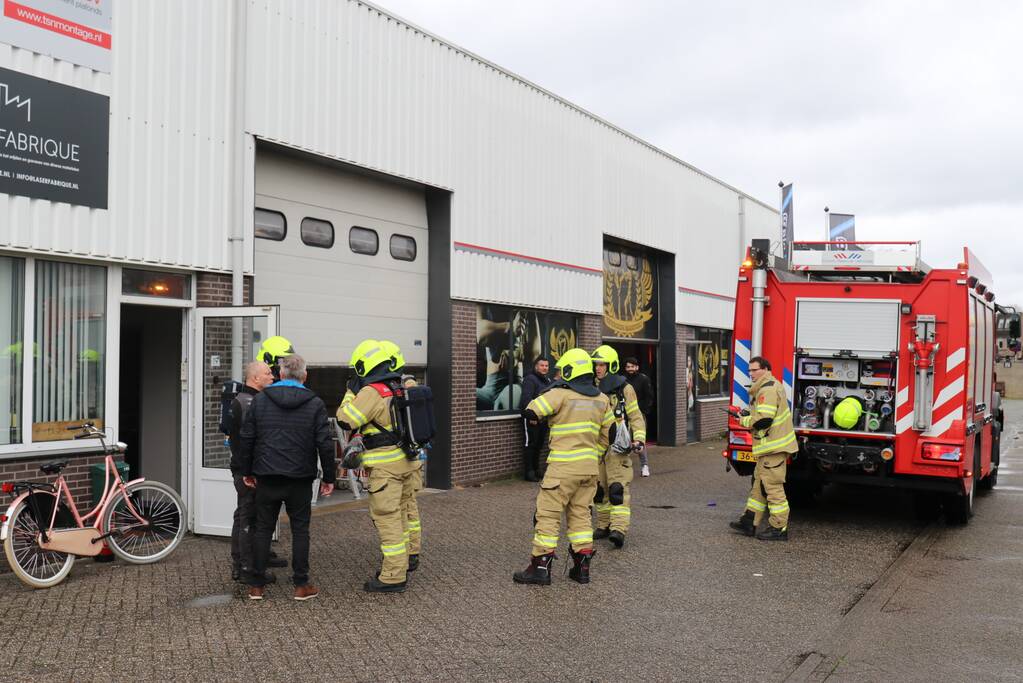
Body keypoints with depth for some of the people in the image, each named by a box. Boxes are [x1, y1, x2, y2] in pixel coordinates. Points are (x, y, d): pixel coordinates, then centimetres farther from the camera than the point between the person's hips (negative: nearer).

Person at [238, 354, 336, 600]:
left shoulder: (260, 400, 2)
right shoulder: (315, 404, -3)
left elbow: (246, 439, 3)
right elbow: (325, 444, -7)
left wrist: (247, 471, 13)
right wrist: (329, 477, 2)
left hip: (267, 478, 2)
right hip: (300, 479, -1)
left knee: (263, 529, 10)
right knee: (300, 530, 8)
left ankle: (256, 586, 14)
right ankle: (301, 585, 9)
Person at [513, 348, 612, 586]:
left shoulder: (560, 394, -11)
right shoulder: (601, 399, 10)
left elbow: (531, 412, -13)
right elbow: (607, 433, 16)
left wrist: (549, 391, 2)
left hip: (563, 467, -6)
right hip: (589, 468, 7)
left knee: (548, 514, 0)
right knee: (580, 514, 14)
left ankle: (540, 566, 1)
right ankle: (582, 566, 14)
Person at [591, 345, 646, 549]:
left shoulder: (624, 389, -3)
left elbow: (636, 417, -1)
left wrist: (639, 439, -13)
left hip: (617, 447, -6)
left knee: (619, 488, -13)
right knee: (599, 488, 10)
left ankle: (619, 529, -19)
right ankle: (604, 526, 21)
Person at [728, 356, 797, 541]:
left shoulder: (768, 389, -17)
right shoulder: (768, 386, 17)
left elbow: (764, 419, -25)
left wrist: (745, 421, -8)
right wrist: (748, 415, 11)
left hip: (774, 447, -11)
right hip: (769, 447, 11)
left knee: (773, 487, -5)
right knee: (759, 485, 15)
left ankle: (779, 529, 1)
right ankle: (749, 522, 22)